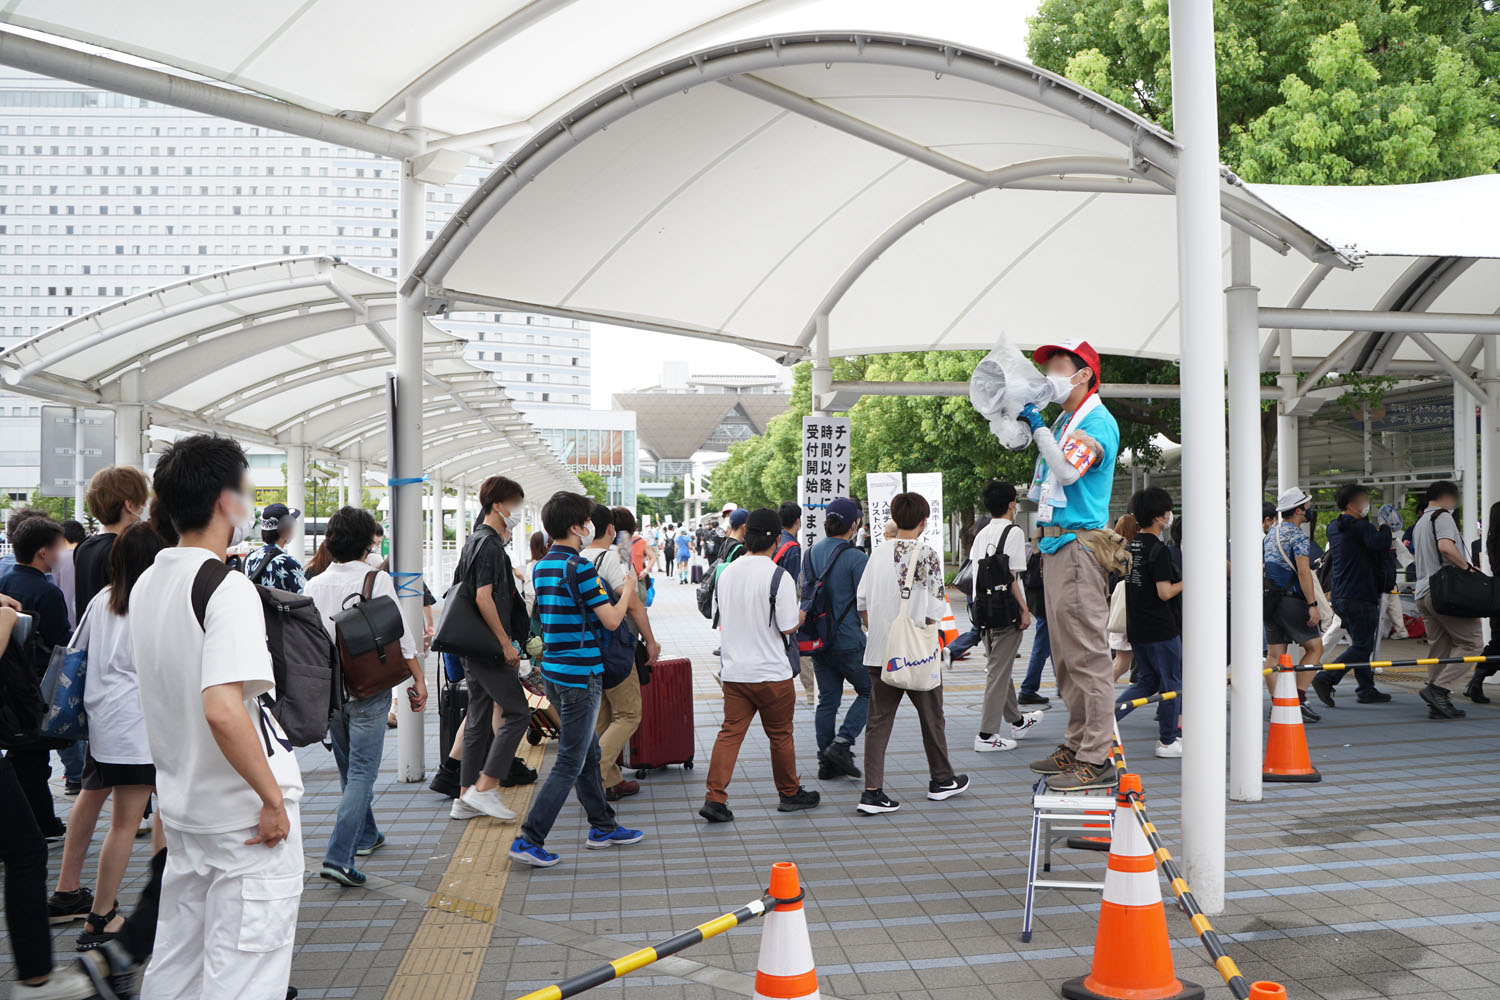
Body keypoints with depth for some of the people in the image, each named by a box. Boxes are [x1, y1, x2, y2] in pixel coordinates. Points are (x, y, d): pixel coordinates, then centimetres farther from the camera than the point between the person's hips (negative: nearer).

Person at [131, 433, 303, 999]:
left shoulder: (146, 585, 7)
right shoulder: (228, 590, -21)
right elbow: (223, 709, -31)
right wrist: (274, 798, -23)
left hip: (182, 808, 9)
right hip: (244, 820, -9)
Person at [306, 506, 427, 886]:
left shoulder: (315, 585, 3)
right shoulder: (378, 580, -9)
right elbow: (399, 634, -10)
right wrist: (418, 679, -2)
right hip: (368, 689, -5)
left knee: (350, 768, 20)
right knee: (362, 771, -3)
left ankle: (365, 836, 37)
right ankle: (338, 856, -12)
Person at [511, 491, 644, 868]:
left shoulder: (542, 566, 10)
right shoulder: (578, 567, -18)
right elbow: (611, 620, -14)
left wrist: (614, 597, 21)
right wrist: (626, 592, 5)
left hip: (553, 671, 9)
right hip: (579, 674, -9)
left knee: (587, 752, 19)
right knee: (570, 762, -2)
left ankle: (602, 827, 29)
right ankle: (529, 840, -1)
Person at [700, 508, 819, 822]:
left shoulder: (726, 573, 4)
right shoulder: (779, 576, -15)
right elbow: (788, 626, -15)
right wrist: (800, 615, 6)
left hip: (733, 671, 5)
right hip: (771, 672, -4)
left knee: (730, 732, 5)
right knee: (780, 735, 11)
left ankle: (714, 797, -4)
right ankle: (790, 793, 26)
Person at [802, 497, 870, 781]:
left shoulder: (811, 553, 6)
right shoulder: (856, 558, -15)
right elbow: (865, 603, -13)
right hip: (849, 642, -6)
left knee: (827, 699, 12)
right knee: (870, 692, 10)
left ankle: (826, 762, 14)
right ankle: (842, 743, -2)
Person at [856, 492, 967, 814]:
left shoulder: (879, 553, 4)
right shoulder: (927, 555, -12)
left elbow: (862, 601, 7)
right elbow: (935, 610, -14)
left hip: (879, 654, 4)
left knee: (879, 721, 6)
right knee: (931, 718, 15)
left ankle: (872, 791, -1)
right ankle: (941, 780, 31)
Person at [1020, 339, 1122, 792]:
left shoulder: (1098, 421, -9)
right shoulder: (1064, 421, 20)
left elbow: (1067, 471, -24)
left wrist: (1038, 426, -15)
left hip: (1078, 545, -10)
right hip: (1056, 544, 10)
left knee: (1086, 653, -9)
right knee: (1066, 656, 13)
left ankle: (1096, 759, -7)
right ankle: (1076, 745, 21)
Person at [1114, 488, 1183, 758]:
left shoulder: (1131, 545, 8)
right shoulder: (1158, 549, -18)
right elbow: (1164, 593, -21)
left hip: (1137, 627, 8)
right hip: (1160, 629, -8)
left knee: (1147, 681, 18)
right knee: (1171, 683, 6)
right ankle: (1167, 741, 14)